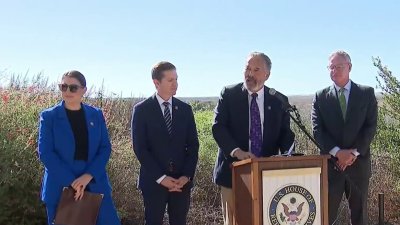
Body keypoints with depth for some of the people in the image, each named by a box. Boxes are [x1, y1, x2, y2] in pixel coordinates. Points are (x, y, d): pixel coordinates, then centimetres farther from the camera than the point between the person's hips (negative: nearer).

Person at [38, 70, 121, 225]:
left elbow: (105, 148, 1)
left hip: (94, 184, 2)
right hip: (60, 187, -1)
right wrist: (71, 181, -16)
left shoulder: (96, 115, 4)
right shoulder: (48, 116, -2)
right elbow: (45, 153, -9)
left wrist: (89, 175, -14)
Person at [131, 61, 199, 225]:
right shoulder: (141, 110, -3)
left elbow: (193, 145, 5)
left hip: (182, 181, 3)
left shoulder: (185, 109, 7)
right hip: (153, 181, -2)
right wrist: (160, 177, -13)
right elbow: (140, 148, -7)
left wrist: (187, 175, -6)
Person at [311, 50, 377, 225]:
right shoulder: (320, 97, 5)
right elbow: (317, 130, -2)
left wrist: (355, 152, -11)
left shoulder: (367, 93, 6)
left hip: (359, 162, 1)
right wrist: (337, 152, -14)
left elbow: (371, 126, -1)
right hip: (331, 163, 0)